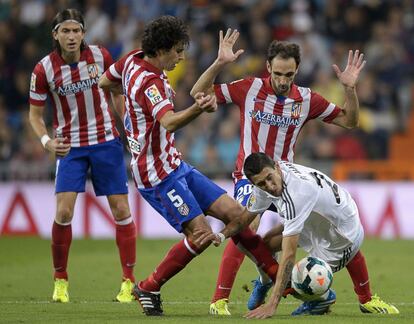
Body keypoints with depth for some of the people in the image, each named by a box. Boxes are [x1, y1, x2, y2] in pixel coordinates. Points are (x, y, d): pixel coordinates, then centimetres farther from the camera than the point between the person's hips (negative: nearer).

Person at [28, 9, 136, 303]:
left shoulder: (100, 56, -8)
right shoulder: (44, 70, -11)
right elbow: (35, 113, -1)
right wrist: (46, 140, -18)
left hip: (106, 141, 1)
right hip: (70, 146, -1)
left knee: (121, 209, -1)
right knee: (63, 212, -13)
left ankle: (129, 281, 8)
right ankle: (60, 280, 3)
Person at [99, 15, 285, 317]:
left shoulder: (135, 59, 4)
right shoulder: (149, 82, -25)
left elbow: (105, 82, 22)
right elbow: (169, 122, -43)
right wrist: (197, 109, -59)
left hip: (175, 165, 10)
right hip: (157, 175, -10)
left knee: (234, 212, 3)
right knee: (201, 234, -16)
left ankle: (278, 276, 8)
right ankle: (148, 289, 0)